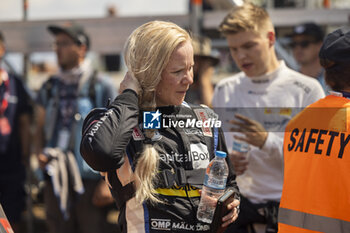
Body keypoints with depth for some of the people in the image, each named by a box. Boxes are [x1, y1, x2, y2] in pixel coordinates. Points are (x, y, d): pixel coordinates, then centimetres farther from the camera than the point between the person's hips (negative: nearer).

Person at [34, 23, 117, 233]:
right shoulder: (50, 88, 13)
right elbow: (41, 128, 21)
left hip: (90, 181, -5)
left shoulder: (101, 86, -2)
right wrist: (40, 153, -1)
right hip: (55, 180, 5)